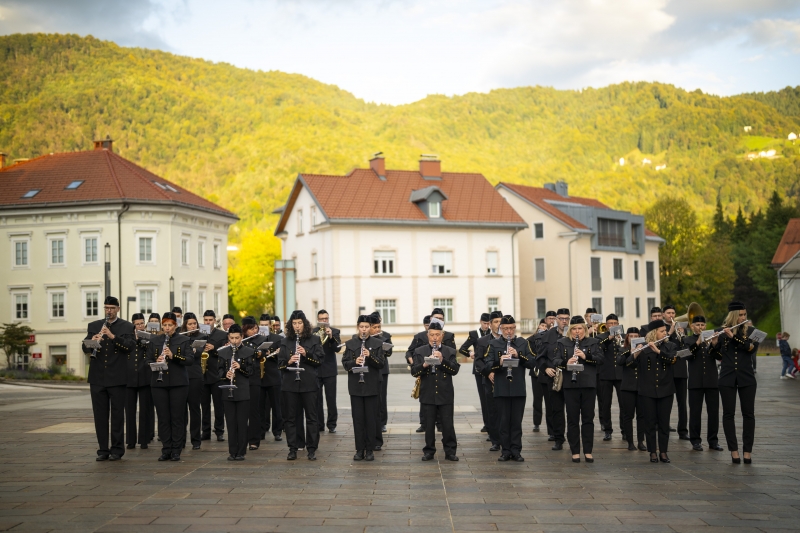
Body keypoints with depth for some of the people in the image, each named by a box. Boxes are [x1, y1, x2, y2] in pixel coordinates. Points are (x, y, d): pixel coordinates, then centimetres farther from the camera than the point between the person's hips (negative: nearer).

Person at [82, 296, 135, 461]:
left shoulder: (126, 327, 3)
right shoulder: (93, 326, 12)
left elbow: (131, 346, -12)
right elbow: (85, 348, 2)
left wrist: (113, 336, -24)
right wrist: (91, 342, -20)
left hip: (117, 378, -3)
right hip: (97, 377, 3)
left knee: (117, 415, 1)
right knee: (100, 415, 5)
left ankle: (117, 449, 8)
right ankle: (103, 449, 12)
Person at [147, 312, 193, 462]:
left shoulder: (184, 340, 2)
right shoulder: (155, 341, 9)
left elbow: (190, 360, -7)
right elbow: (148, 360, 8)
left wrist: (173, 356, -21)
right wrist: (156, 361, -14)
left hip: (178, 383, -2)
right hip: (159, 383, 2)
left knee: (177, 417, 0)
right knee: (163, 417, 3)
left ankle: (176, 451, 6)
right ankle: (166, 450, 9)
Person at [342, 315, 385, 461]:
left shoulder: (377, 343, 2)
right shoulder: (350, 344, 5)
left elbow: (382, 363, -4)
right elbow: (345, 363, 1)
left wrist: (370, 356, -21)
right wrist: (355, 362, -19)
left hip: (372, 385, -1)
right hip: (355, 386, 1)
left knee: (371, 418, 2)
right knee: (358, 418, 3)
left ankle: (370, 450, 8)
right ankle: (359, 449, 10)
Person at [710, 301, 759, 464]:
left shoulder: (750, 331, 3)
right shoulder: (722, 331, 4)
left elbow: (753, 348, -15)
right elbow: (717, 354, 8)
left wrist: (734, 337, -22)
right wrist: (714, 344, -13)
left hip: (746, 377, 0)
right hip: (727, 377, 0)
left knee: (748, 413, 1)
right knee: (728, 413, -1)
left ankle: (748, 451, 5)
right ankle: (734, 450, 4)